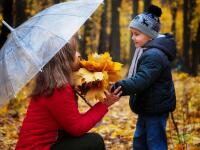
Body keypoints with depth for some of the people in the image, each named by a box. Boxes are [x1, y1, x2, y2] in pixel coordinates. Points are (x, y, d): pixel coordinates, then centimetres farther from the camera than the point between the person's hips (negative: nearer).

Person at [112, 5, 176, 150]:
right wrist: (120, 86, 11)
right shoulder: (148, 51, 11)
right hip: (147, 107, 11)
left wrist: (117, 87, -40)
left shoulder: (154, 55, -23)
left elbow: (141, 81, -33)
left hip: (156, 109, -11)